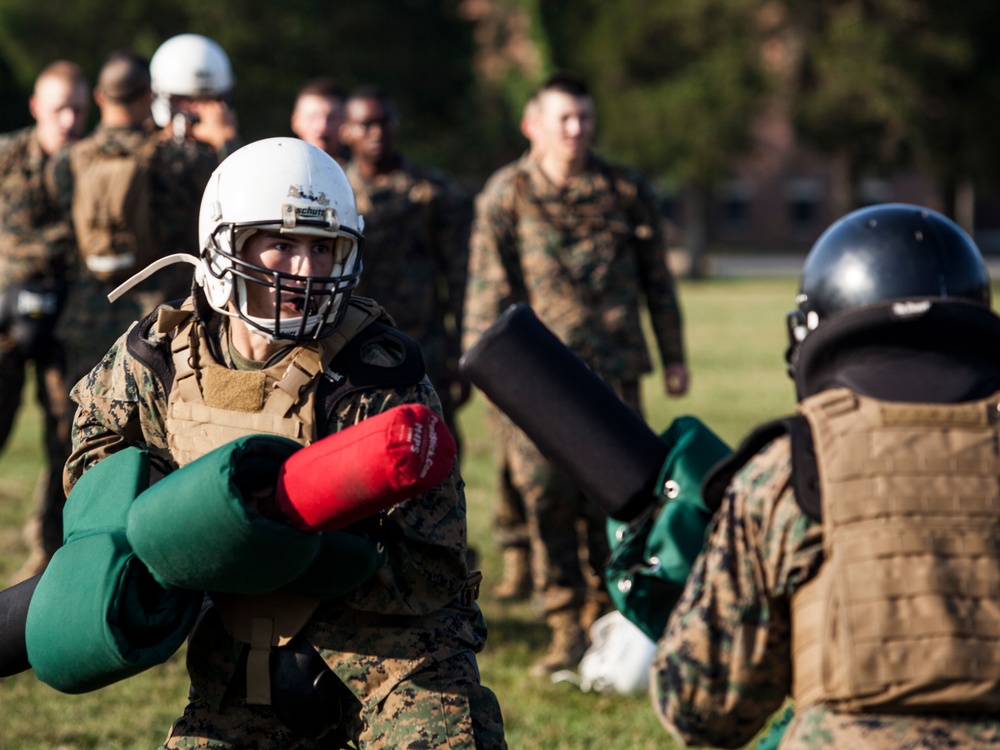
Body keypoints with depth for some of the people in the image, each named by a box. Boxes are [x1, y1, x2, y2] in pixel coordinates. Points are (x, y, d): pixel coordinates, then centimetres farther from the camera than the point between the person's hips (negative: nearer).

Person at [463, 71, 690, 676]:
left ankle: (608, 619, 14)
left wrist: (673, 355, 16)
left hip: (612, 370, 1)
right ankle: (566, 631, 4)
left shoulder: (627, 192, 9)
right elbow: (490, 284, 3)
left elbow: (656, 278, 16)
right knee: (547, 500, -3)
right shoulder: (506, 194, 4)